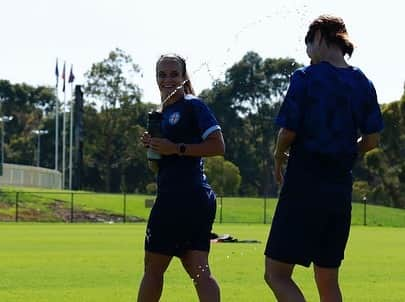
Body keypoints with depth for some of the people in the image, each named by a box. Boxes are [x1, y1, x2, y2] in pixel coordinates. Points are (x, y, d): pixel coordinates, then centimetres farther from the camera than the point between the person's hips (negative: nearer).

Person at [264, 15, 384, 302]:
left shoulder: (305, 77, -9)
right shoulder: (363, 84, 7)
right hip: (341, 189, 6)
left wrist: (278, 159, 9)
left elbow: (288, 131, -11)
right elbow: (371, 140, 8)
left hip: (304, 184, -6)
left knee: (276, 274, -5)